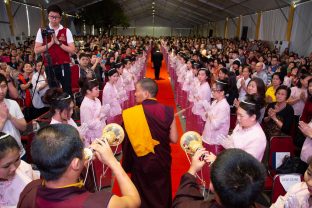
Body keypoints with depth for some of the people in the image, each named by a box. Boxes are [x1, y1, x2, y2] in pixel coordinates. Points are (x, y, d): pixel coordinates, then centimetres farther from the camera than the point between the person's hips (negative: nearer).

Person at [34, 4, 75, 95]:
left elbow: (72, 50, -4)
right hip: (50, 66, 1)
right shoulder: (42, 31, 4)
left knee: (67, 90, 3)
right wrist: (51, 42, -11)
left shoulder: (66, 31, 3)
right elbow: (37, 50, -3)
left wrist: (58, 42, -13)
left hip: (64, 66, -1)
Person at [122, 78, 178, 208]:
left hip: (140, 163, -1)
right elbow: (174, 139, -10)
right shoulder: (167, 111, -16)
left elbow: (125, 143, -10)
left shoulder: (130, 114, -20)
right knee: (162, 194, 27)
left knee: (143, 197, 24)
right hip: (162, 161, 2)